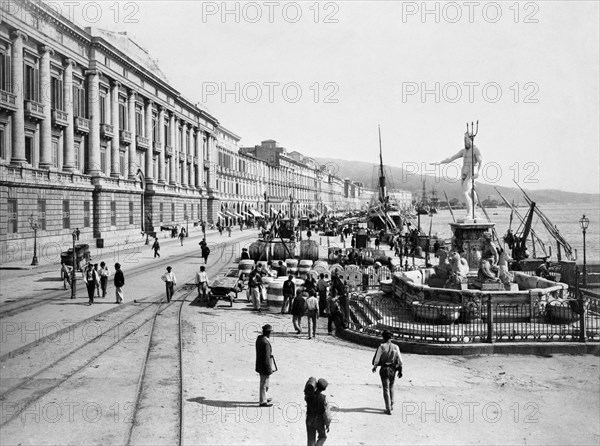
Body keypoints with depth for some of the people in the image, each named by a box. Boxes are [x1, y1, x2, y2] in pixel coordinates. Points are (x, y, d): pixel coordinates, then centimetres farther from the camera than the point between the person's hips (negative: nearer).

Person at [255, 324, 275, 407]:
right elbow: (266, 357, -25)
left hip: (260, 365, 10)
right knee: (264, 384, 4)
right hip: (265, 366, -10)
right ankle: (262, 402, 15)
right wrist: (269, 369, -17)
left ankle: (263, 398, 39)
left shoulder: (259, 338, 2)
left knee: (264, 383, 24)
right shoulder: (266, 343, -28)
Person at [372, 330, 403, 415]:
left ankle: (388, 409, -1)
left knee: (386, 389, 2)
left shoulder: (381, 347, -10)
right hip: (393, 370, 3)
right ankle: (391, 405, 30)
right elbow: (400, 360, -2)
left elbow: (377, 359, -8)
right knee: (391, 387, 24)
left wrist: (374, 367, 11)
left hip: (384, 369, -3)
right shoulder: (395, 347, -2)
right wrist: (400, 370, 8)